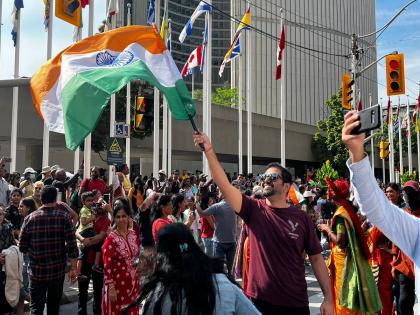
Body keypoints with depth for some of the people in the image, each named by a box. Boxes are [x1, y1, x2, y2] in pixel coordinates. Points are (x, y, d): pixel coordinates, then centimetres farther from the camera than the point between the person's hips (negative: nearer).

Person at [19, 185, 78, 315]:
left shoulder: (29, 218, -4)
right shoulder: (63, 217, -10)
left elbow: (22, 247, 0)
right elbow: (72, 245, -14)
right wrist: (73, 268, -5)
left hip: (36, 271, 0)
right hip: (58, 270, 0)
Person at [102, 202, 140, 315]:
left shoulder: (134, 235, 1)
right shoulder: (111, 239, -16)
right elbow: (107, 265, -15)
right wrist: (111, 288, -17)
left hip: (133, 283, 5)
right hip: (117, 284, -5)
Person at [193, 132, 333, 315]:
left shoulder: (301, 218, -2)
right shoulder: (254, 209, -3)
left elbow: (316, 258, 2)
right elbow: (224, 184, -16)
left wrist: (328, 298, -3)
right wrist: (209, 151, -26)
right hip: (258, 300, 0)